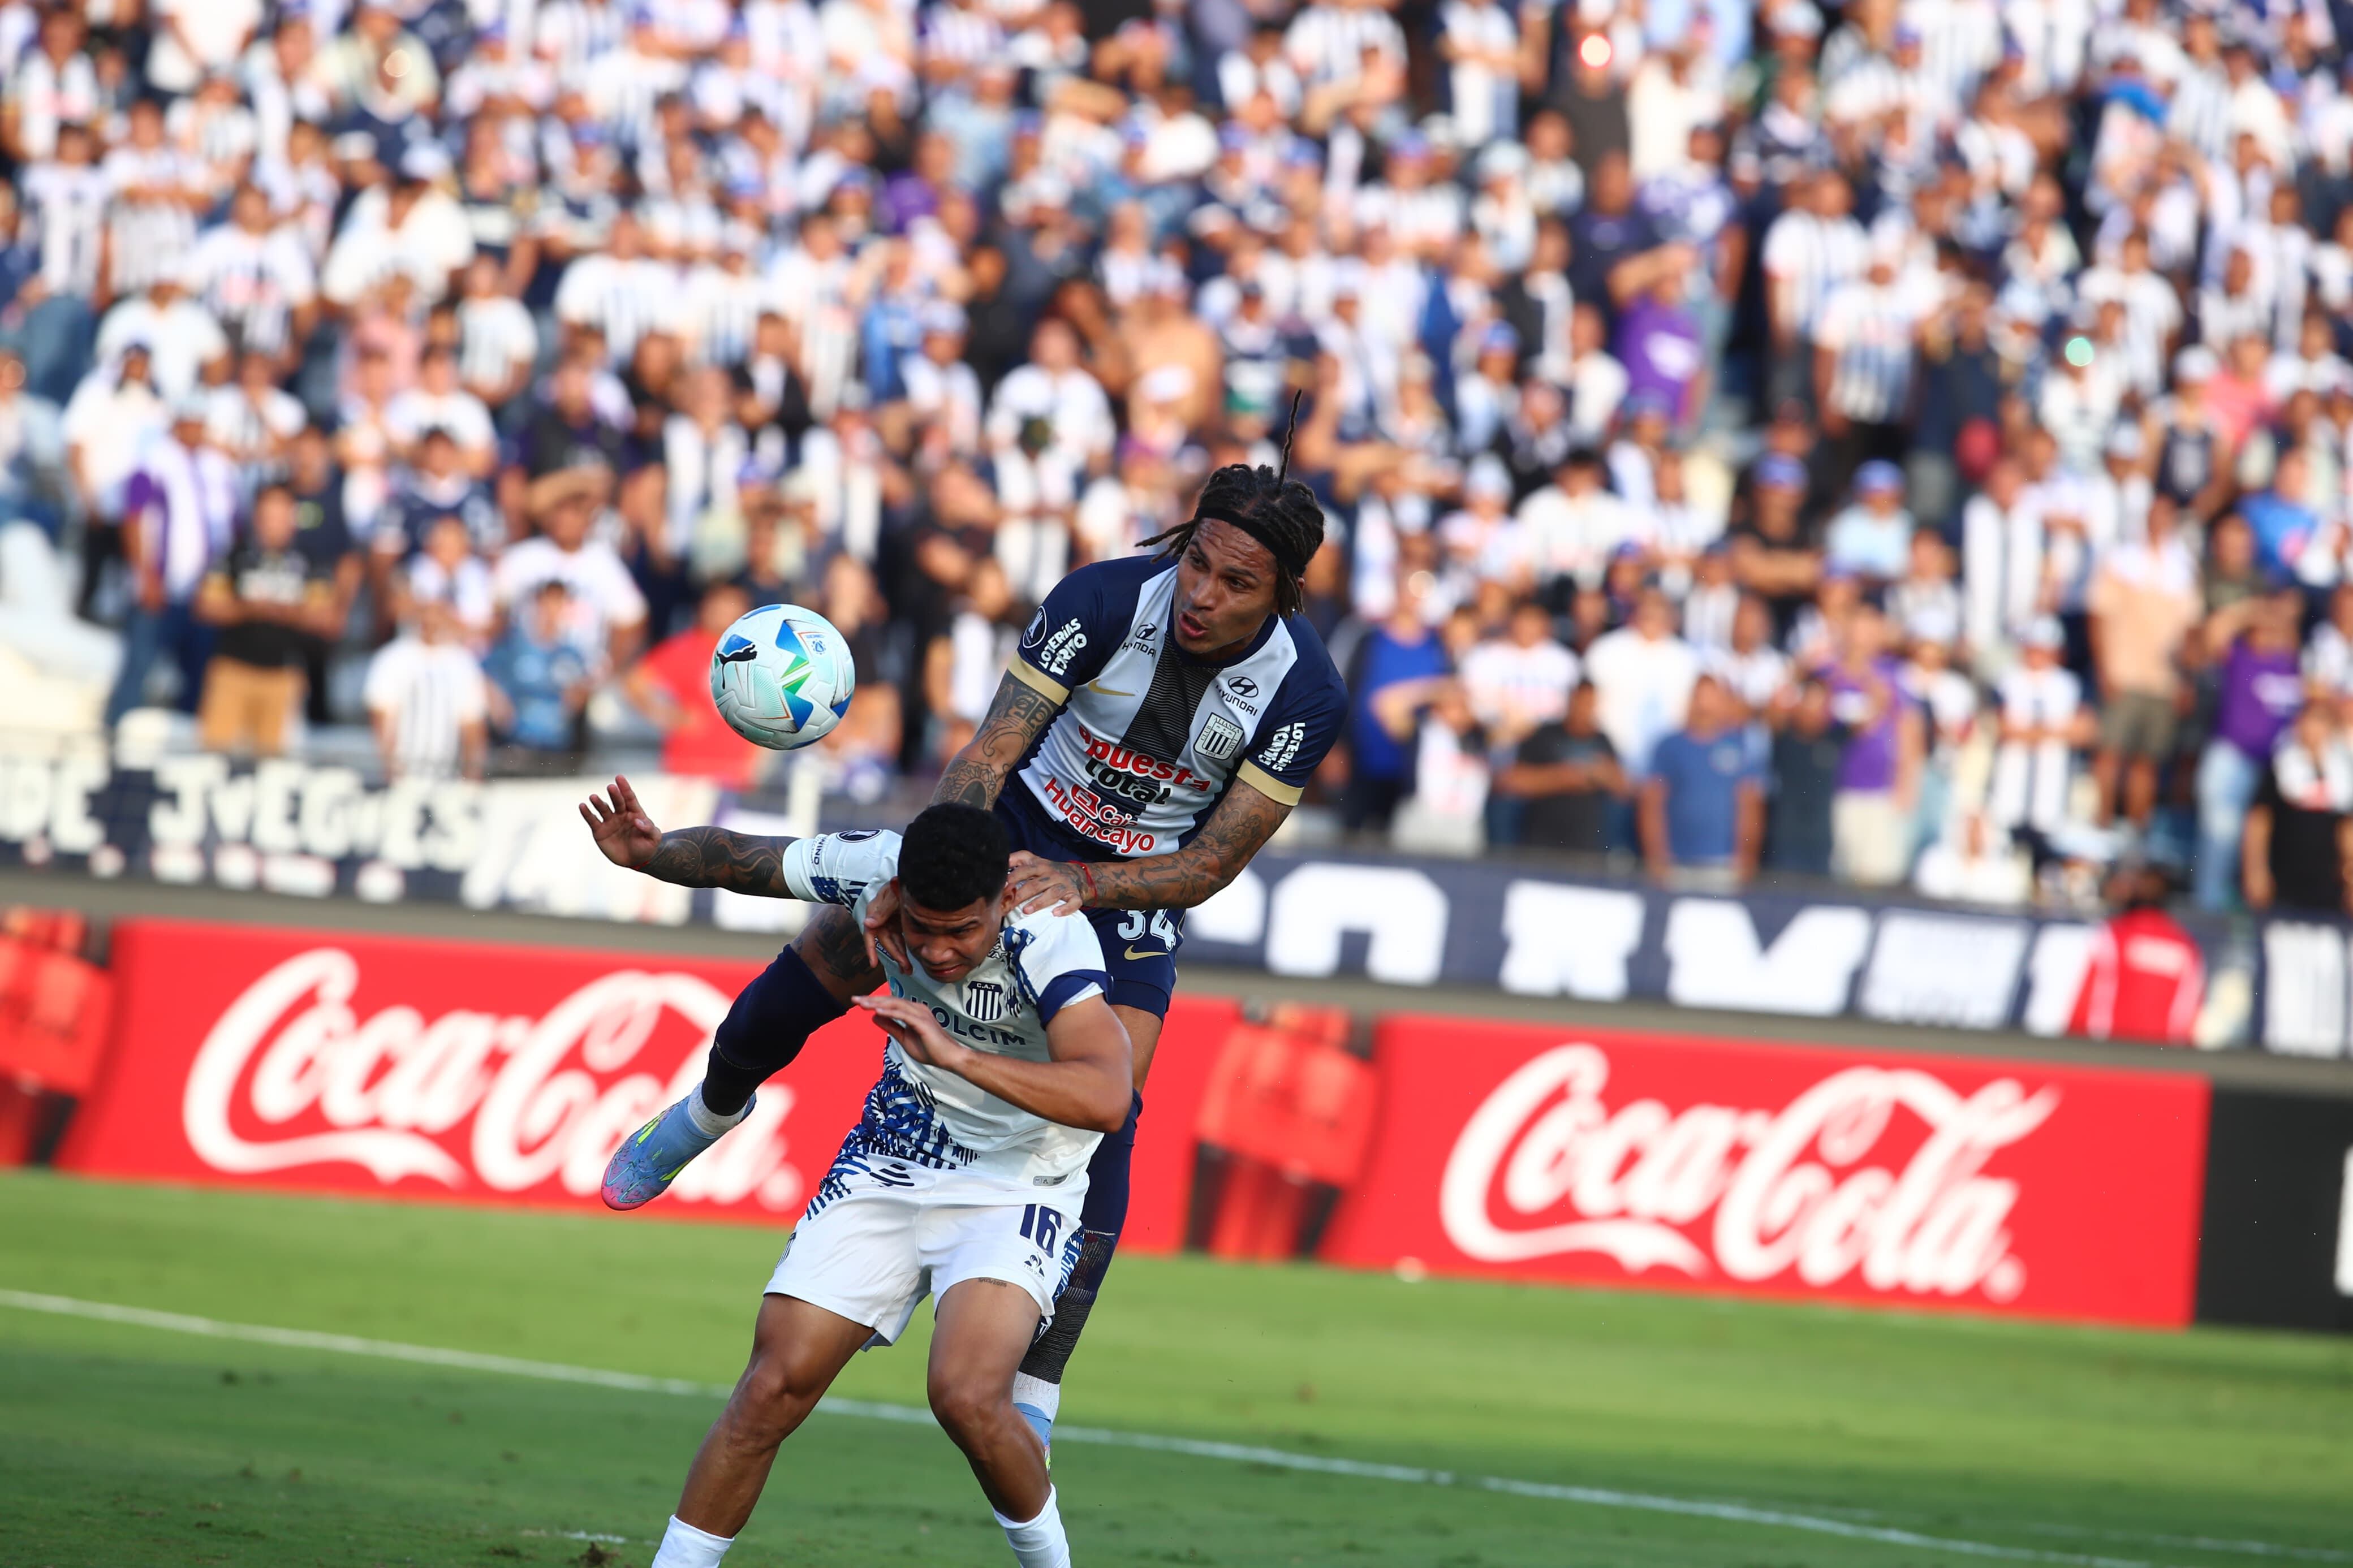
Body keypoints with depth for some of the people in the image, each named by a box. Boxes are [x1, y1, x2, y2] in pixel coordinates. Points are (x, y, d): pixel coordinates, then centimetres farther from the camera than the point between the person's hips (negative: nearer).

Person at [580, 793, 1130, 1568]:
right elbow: (732, 857, -2)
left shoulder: (1053, 936, -30)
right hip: (892, 1157, 4)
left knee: (967, 1398, -25)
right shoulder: (875, 867, -17)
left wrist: (957, 1056, -50)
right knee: (774, 1389, -5)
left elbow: (1105, 1097, -44)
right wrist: (654, 852, -23)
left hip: (1018, 1180, -4)